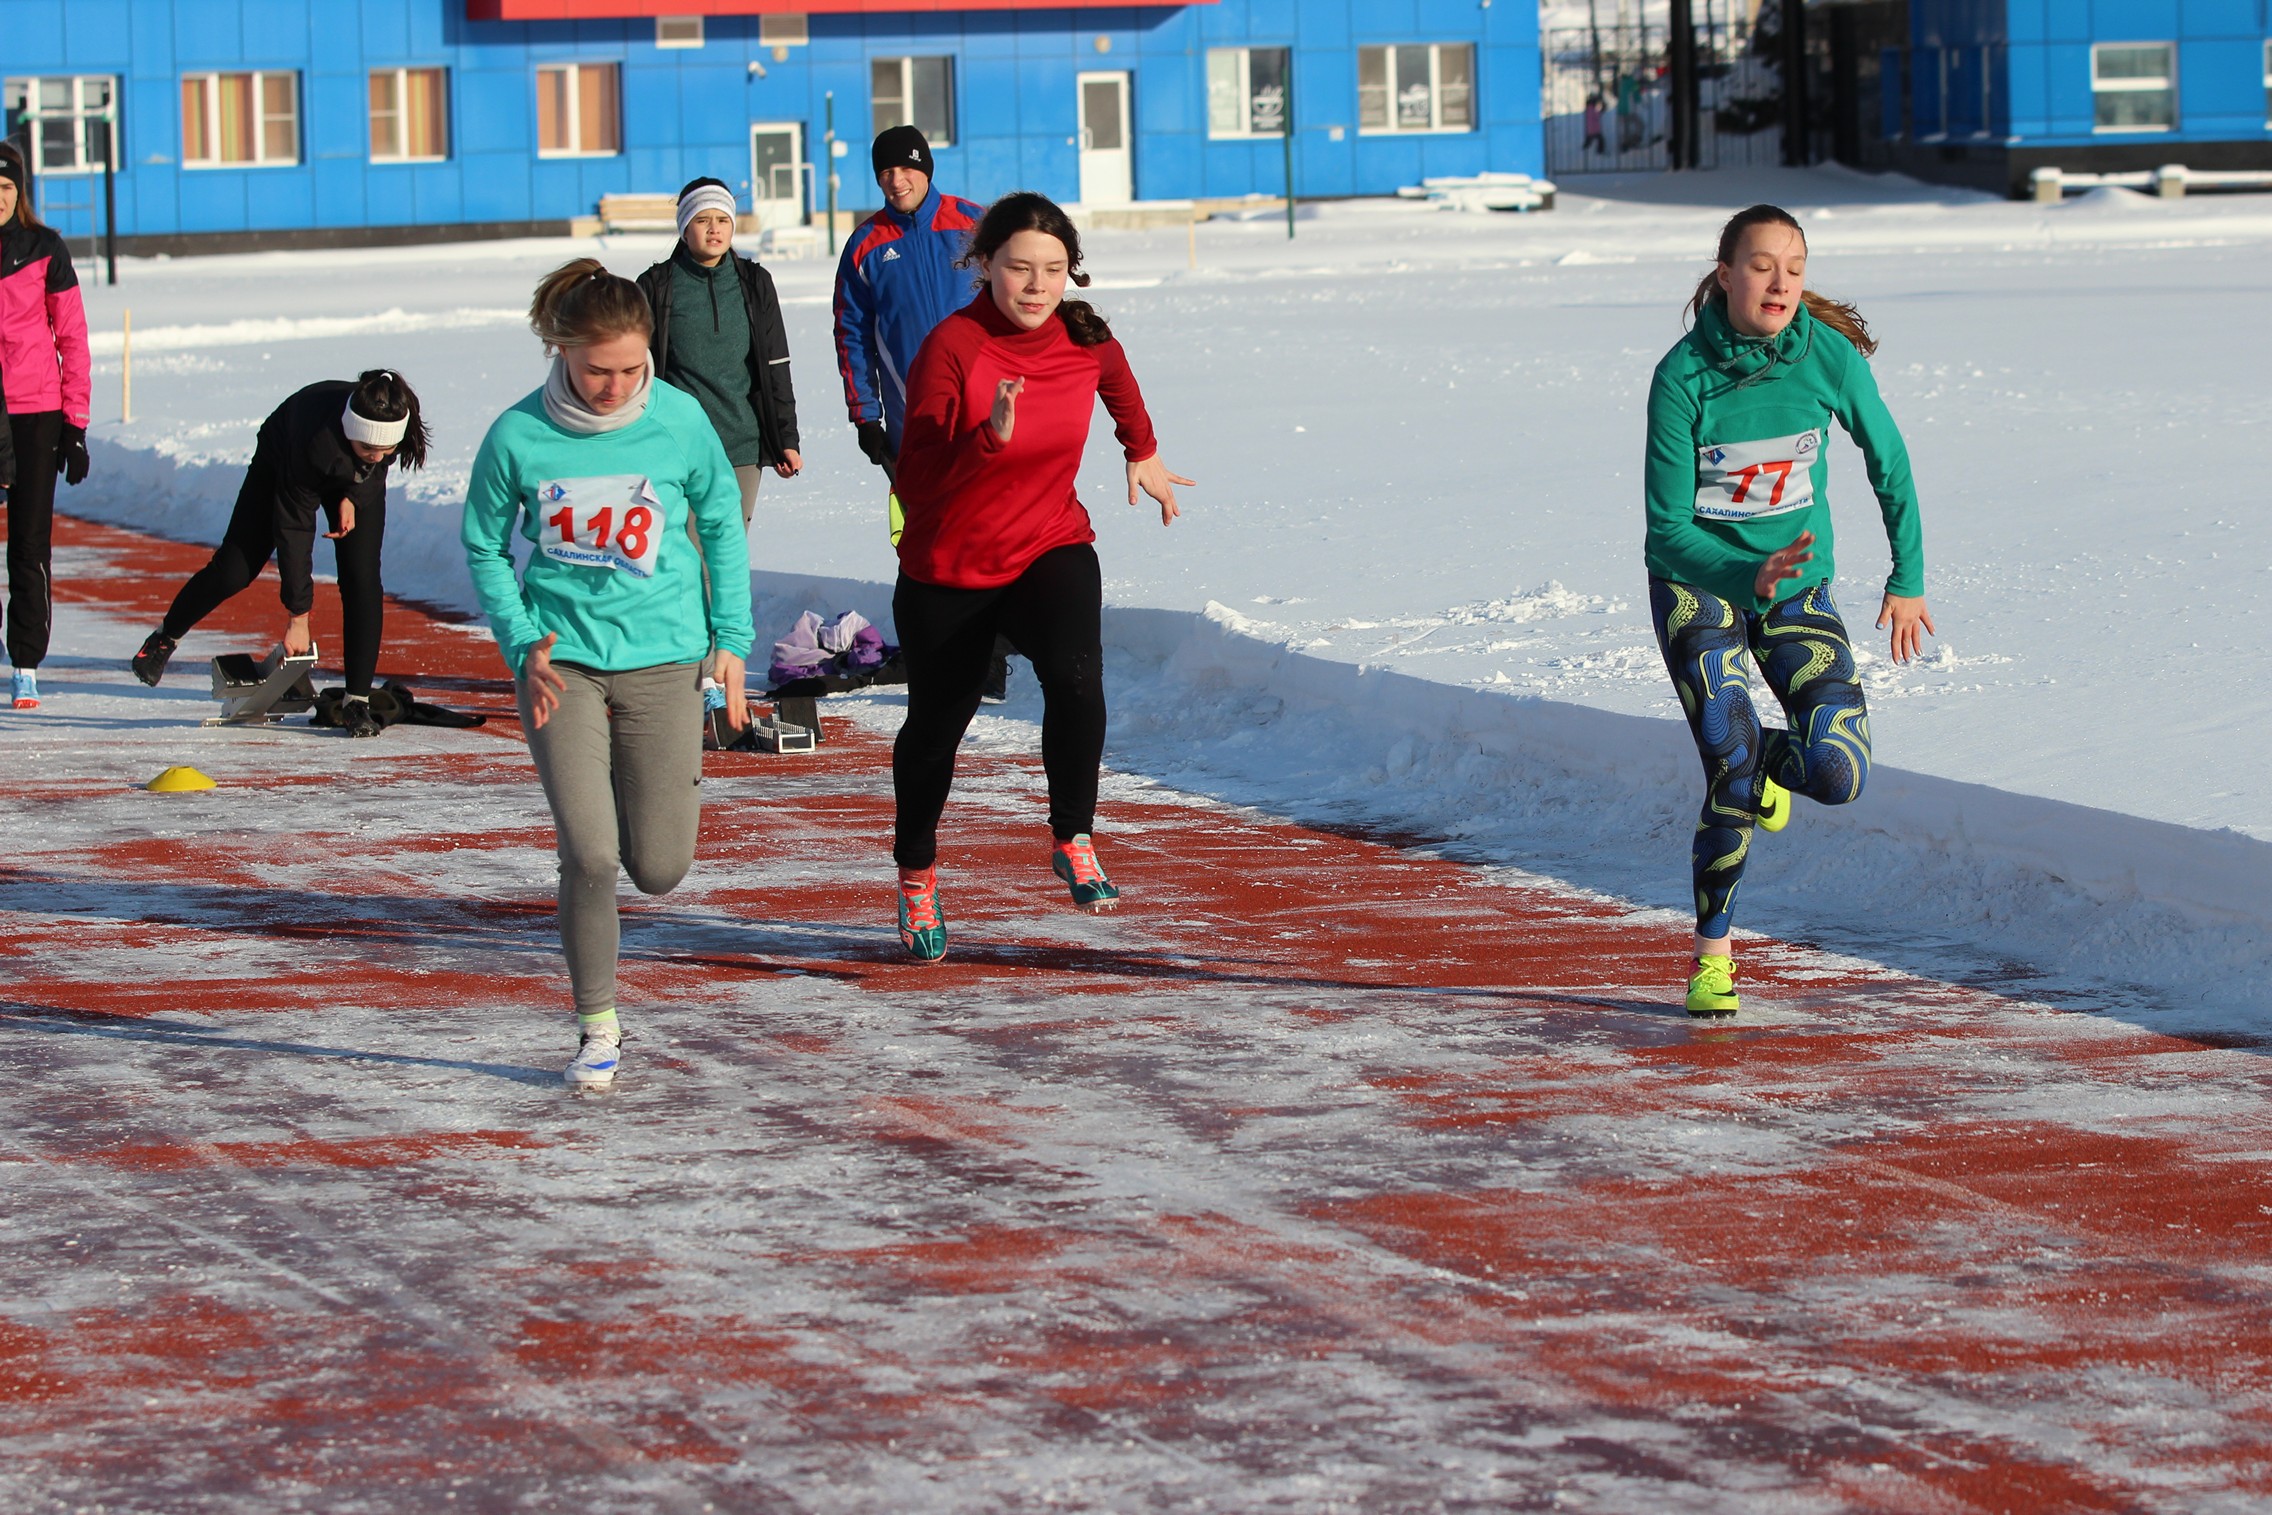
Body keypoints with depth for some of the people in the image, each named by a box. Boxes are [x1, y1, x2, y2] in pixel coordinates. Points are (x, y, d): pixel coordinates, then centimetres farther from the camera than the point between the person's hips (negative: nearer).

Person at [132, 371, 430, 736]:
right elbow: (294, 528, -36)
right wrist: (297, 616, -32)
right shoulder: (315, 441, -45)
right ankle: (166, 637, 25)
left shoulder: (402, 421, -36)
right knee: (235, 568, -1)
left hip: (359, 484, 3)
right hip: (282, 459, -3)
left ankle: (357, 702, -8)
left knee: (362, 580, -13)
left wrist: (351, 498, -22)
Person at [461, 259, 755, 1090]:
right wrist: (522, 644, -7)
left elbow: (722, 524, 8)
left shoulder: (680, 420, -7)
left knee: (659, 869, 4)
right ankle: (597, 1029, 7)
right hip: (563, 661, -1)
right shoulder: (518, 437, -10)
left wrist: (731, 637, 4)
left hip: (661, 657, 1)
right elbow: (485, 548, 5)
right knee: (589, 855, -12)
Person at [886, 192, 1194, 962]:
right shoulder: (951, 349, -22)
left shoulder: (1084, 340, -8)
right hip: (949, 571, -2)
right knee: (936, 725, 16)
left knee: (1075, 673, -29)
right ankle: (916, 875, 42)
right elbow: (916, 486, -25)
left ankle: (1073, 841, -11)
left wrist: (1142, 452, 35)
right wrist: (988, 437, -39)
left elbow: (1116, 379, 20)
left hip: (1051, 551, 2)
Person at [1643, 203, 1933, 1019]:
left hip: (1798, 584, 2)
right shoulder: (1682, 379, -20)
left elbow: (1888, 464, 4)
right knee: (1730, 770, -16)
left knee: (1838, 775, -14)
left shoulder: (1829, 356, -13)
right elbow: (1668, 527, -16)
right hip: (1697, 583, -2)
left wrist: (1908, 578, 11)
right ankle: (1713, 957, 4)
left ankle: (1775, 759, 25)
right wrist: (1749, 576, -32)